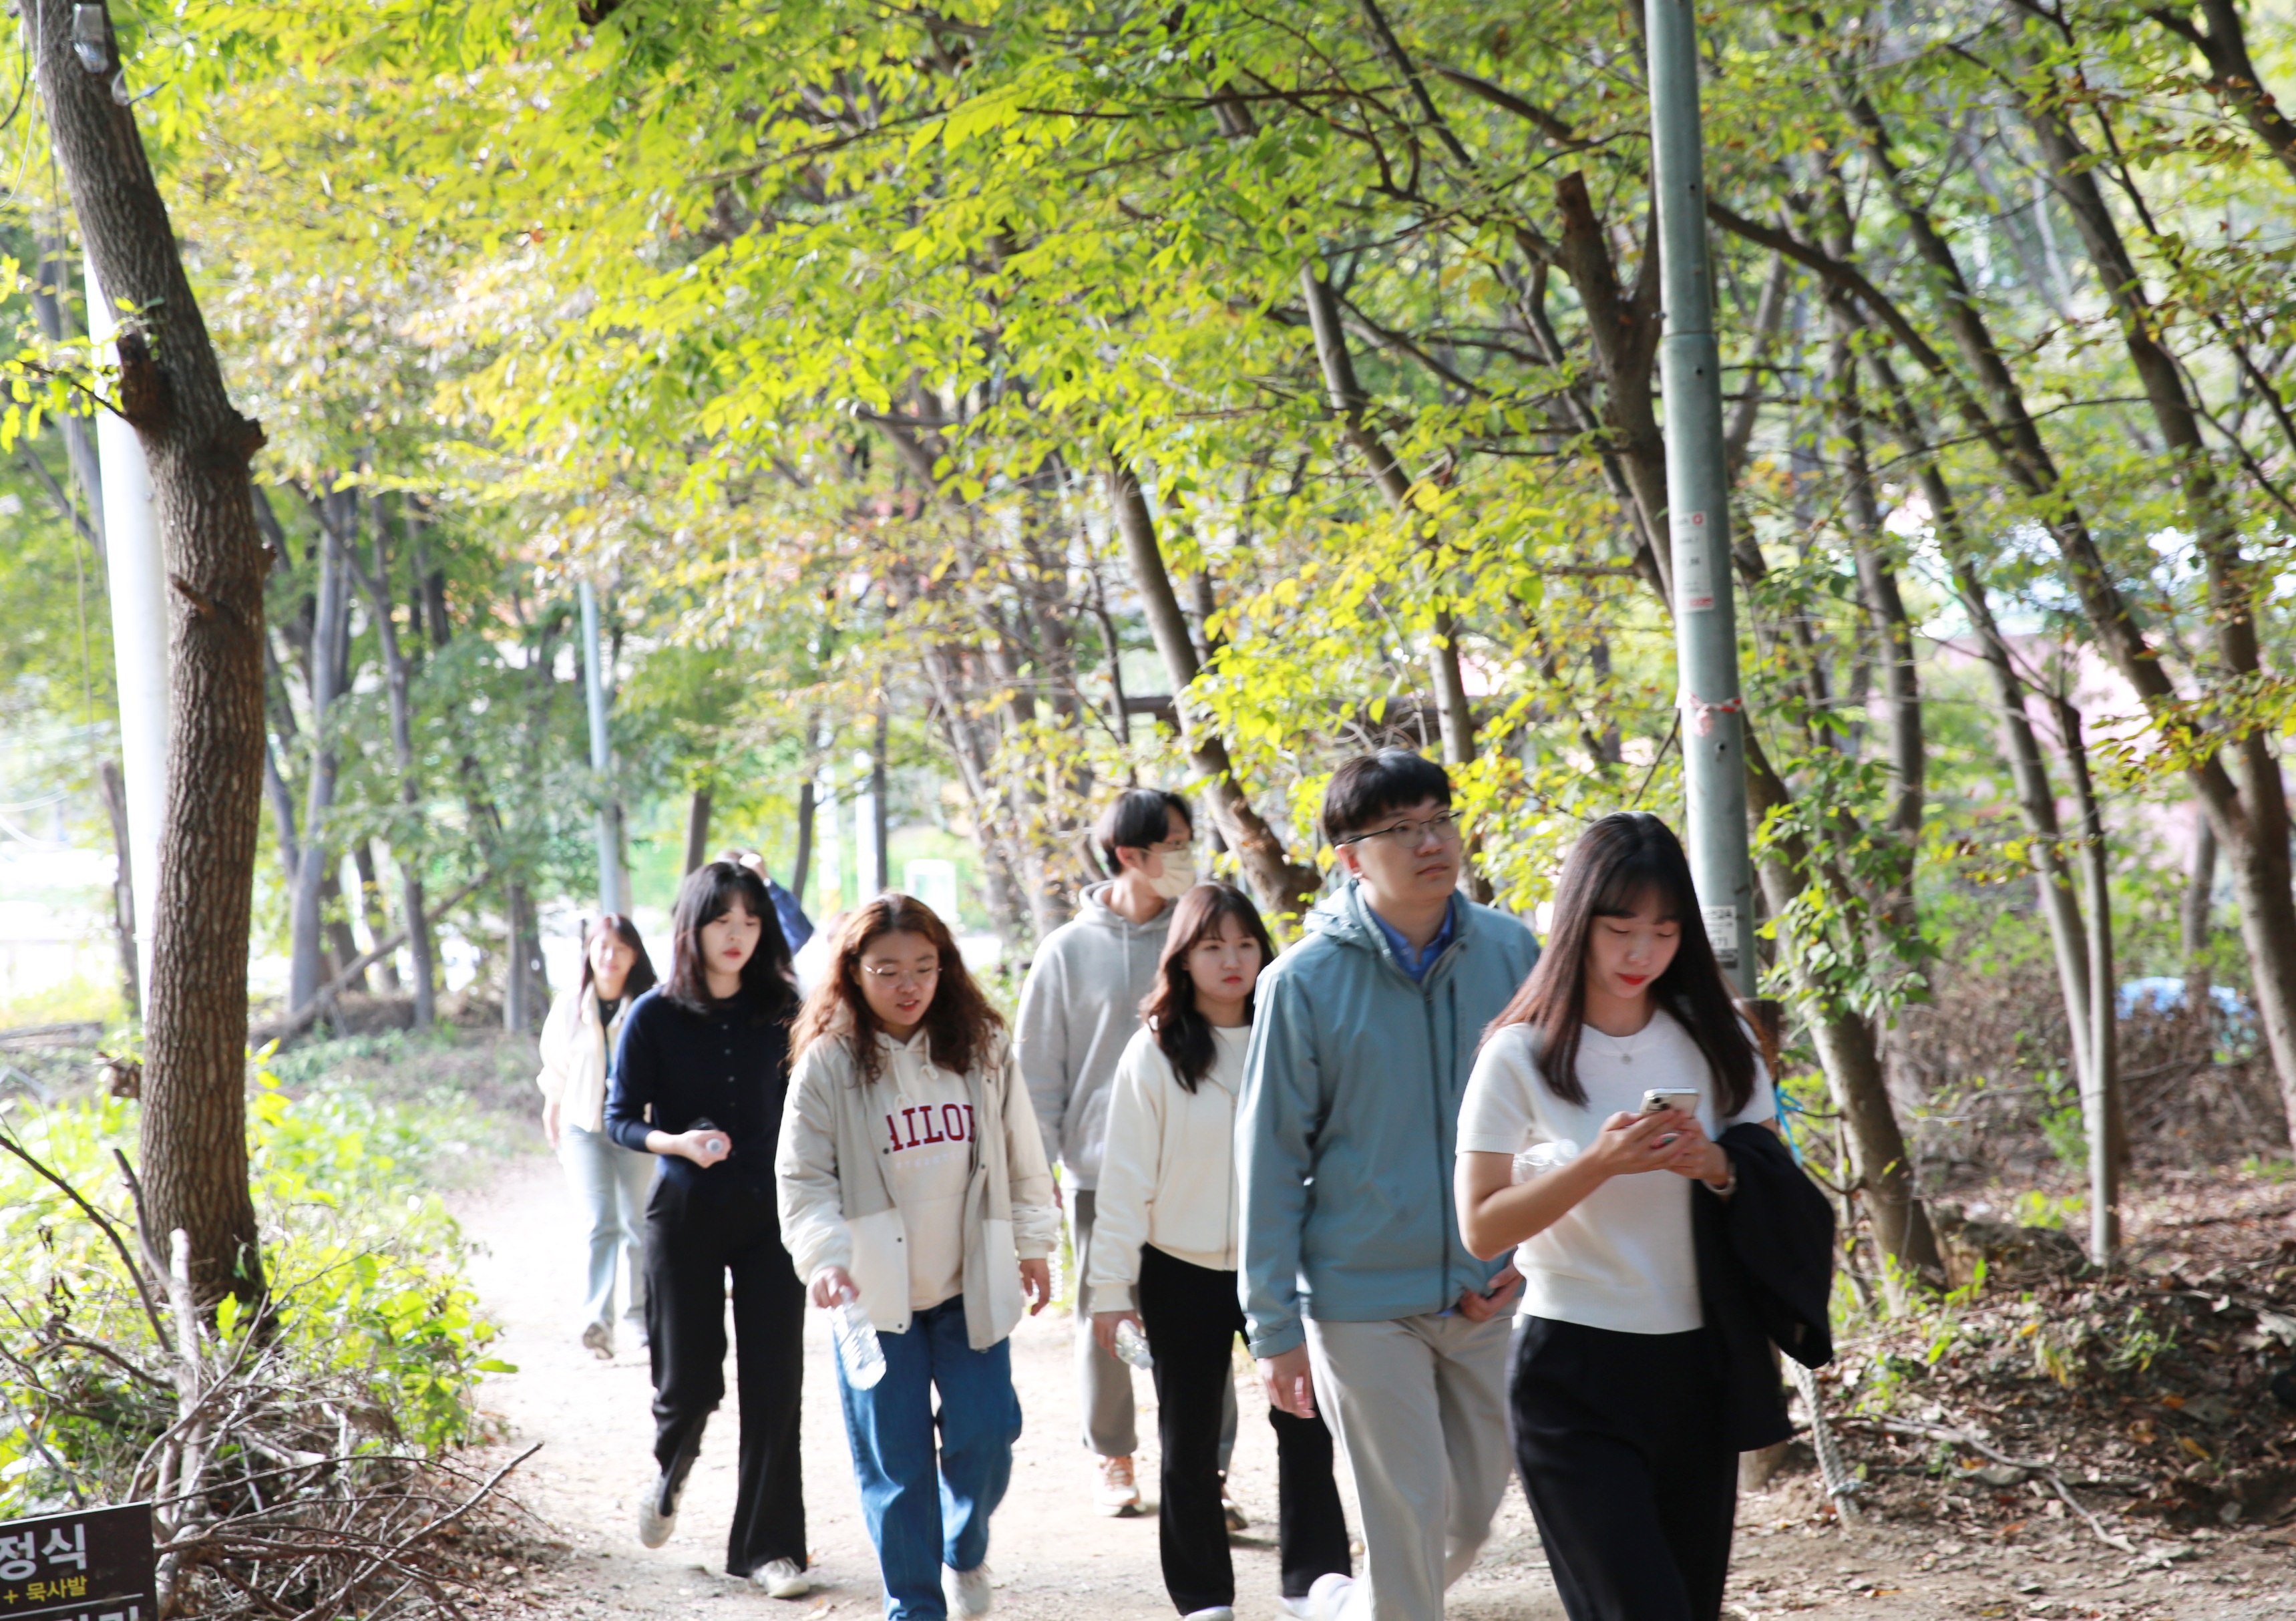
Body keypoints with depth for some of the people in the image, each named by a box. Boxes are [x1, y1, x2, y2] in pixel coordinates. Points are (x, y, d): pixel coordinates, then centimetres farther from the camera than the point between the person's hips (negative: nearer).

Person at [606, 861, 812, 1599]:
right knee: (690, 1379, 3)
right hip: (685, 1214, -1)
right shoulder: (655, 1018, -5)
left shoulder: (781, 1013, 2)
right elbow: (621, 1119, -2)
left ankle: (768, 1545, 8)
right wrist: (677, 1142, -22)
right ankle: (669, 1474, 38)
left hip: (769, 1213, 2)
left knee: (773, 1382, -2)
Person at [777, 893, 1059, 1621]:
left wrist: (1033, 1242, 10)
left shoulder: (983, 1049, 1)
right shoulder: (828, 1064, -7)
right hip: (875, 1290, -2)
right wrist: (826, 1256, -22)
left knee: (986, 1432, 1)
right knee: (894, 1455, 2)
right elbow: (803, 1179, -8)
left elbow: (1021, 1156, 10)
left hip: (972, 1285, 2)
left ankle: (965, 1551, 31)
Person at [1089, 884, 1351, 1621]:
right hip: (1183, 1274, -1)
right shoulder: (1154, 1053, -5)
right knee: (1190, 1441, 7)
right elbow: (1127, 1176, -5)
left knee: (1305, 1423, -6)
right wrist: (1111, 1285, -7)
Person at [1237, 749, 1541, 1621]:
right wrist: (1274, 1326, -8)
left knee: (1475, 1510, 15)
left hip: (1486, 1291, 4)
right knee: (1412, 1514, -3)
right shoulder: (1305, 982, -12)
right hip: (1363, 1295, -4)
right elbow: (1272, 1159, -7)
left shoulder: (1510, 953, -3)